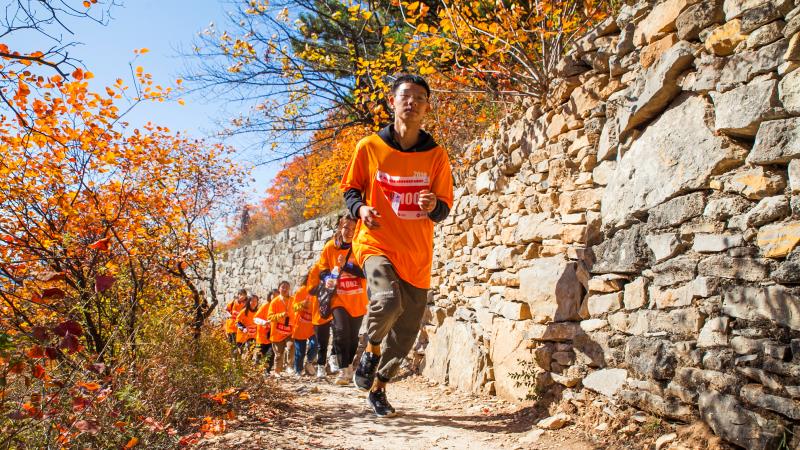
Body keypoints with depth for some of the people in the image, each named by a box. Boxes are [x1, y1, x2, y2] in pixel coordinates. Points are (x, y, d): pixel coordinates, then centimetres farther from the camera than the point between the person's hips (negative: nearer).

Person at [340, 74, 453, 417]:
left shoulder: (436, 154, 2)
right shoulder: (369, 147, 0)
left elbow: (445, 206, 6)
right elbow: (350, 188, 10)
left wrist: (434, 206, -18)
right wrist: (360, 207, -12)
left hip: (417, 254, 3)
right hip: (376, 243, -2)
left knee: (405, 333, 9)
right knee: (387, 300, -31)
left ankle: (378, 388, 34)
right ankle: (371, 351, 4)